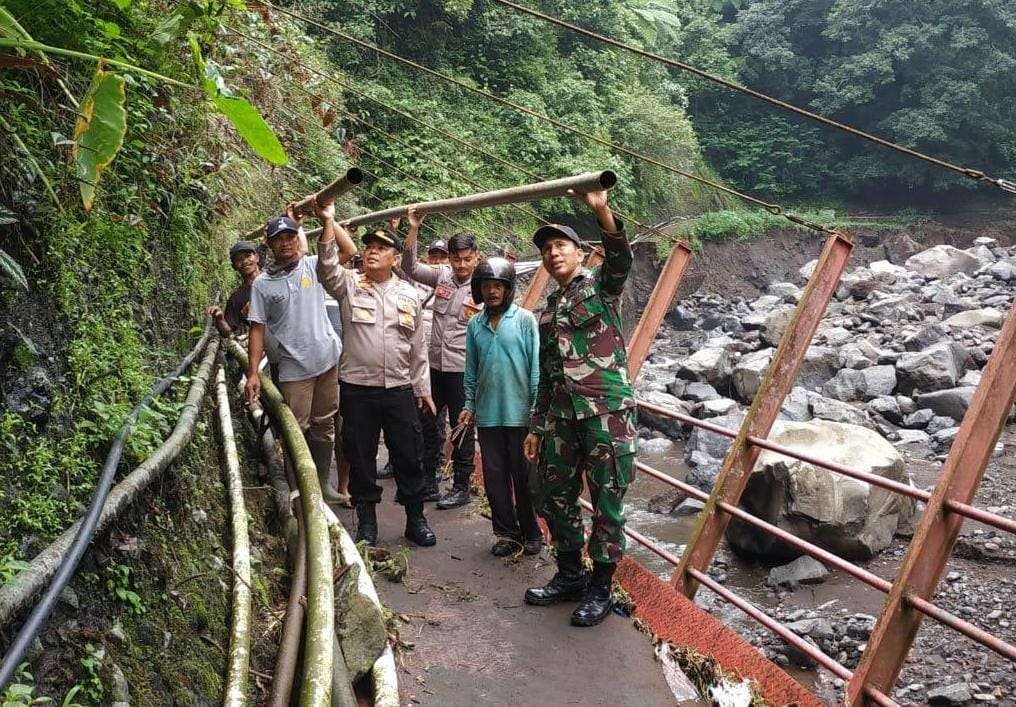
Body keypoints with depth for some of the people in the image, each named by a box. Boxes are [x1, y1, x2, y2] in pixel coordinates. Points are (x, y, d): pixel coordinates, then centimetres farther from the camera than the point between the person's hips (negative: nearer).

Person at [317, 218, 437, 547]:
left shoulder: (408, 294, 8)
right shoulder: (348, 284, 1)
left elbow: (418, 348, 12)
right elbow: (327, 264, -21)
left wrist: (423, 389, 12)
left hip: (400, 390, 2)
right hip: (357, 388, -2)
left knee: (409, 455, 7)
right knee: (360, 456, 8)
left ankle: (415, 518, 22)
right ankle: (366, 521, 23)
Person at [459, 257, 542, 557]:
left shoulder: (525, 319, -5)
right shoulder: (474, 325, 7)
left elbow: (535, 366, -5)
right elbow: (472, 371, 13)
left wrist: (536, 407, -7)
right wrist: (469, 405, 9)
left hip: (520, 414, -4)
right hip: (487, 415, 4)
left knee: (524, 476, 5)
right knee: (495, 476, 9)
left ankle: (531, 533, 20)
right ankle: (507, 533, 22)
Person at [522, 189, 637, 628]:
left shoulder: (601, 284, 2)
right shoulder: (549, 310, 19)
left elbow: (620, 257, -21)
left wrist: (601, 211, -38)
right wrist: (536, 426, 19)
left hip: (607, 411, -6)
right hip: (562, 415, 7)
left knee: (607, 502, 0)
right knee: (554, 496, 12)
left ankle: (600, 589, 13)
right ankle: (570, 575, 29)